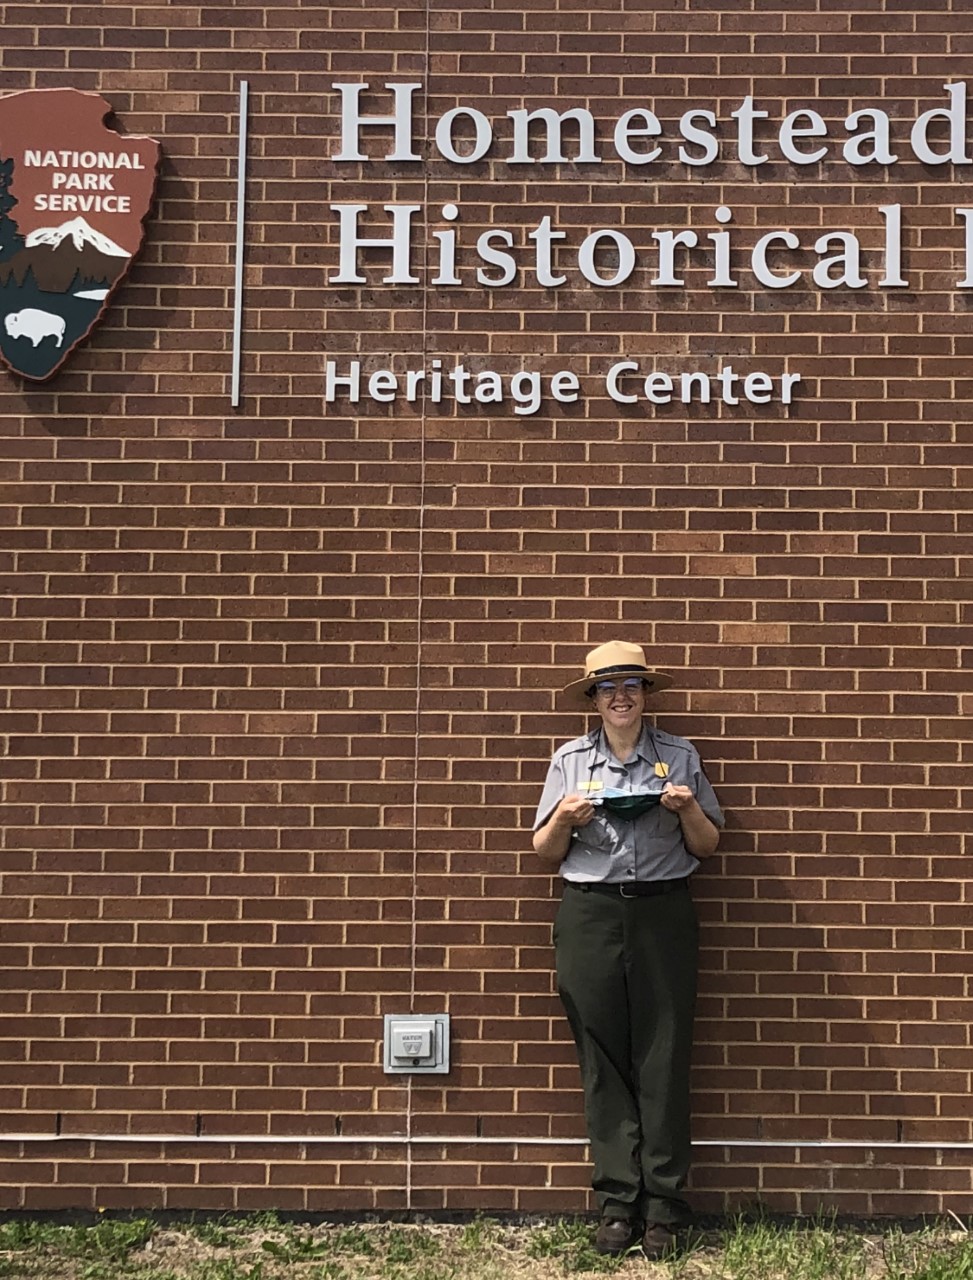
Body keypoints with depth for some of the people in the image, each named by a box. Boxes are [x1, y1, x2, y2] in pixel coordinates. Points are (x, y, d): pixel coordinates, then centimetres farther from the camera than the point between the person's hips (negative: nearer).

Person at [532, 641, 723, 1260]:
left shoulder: (679, 756, 8)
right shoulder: (570, 760, 9)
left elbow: (707, 847, 11)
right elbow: (547, 854, 13)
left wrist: (687, 810, -8)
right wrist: (565, 819, -7)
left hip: (664, 913, -1)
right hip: (590, 916, 1)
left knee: (663, 1062, 0)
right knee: (604, 1063, 3)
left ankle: (663, 1209, 9)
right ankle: (618, 1204, 11)